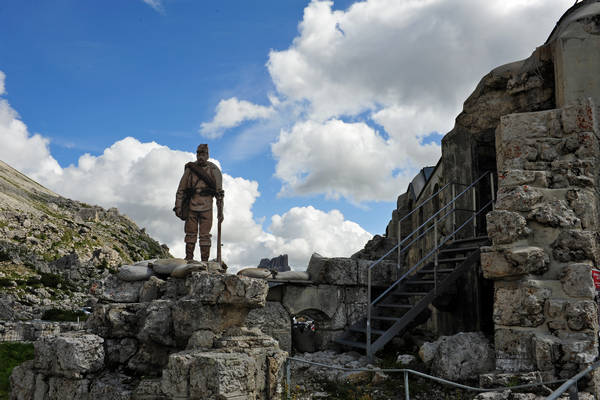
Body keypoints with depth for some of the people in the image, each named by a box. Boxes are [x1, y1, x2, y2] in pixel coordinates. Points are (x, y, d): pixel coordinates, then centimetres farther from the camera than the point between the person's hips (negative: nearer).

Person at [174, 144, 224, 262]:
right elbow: (181, 189, 8)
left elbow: (219, 191, 0)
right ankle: (189, 259, 14)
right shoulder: (190, 169, 5)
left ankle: (204, 262, 4)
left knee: (204, 235, -1)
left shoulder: (214, 170, 0)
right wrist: (178, 206, 1)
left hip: (206, 207, -2)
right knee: (190, 233, 6)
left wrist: (220, 211, -4)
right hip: (191, 207, 2)